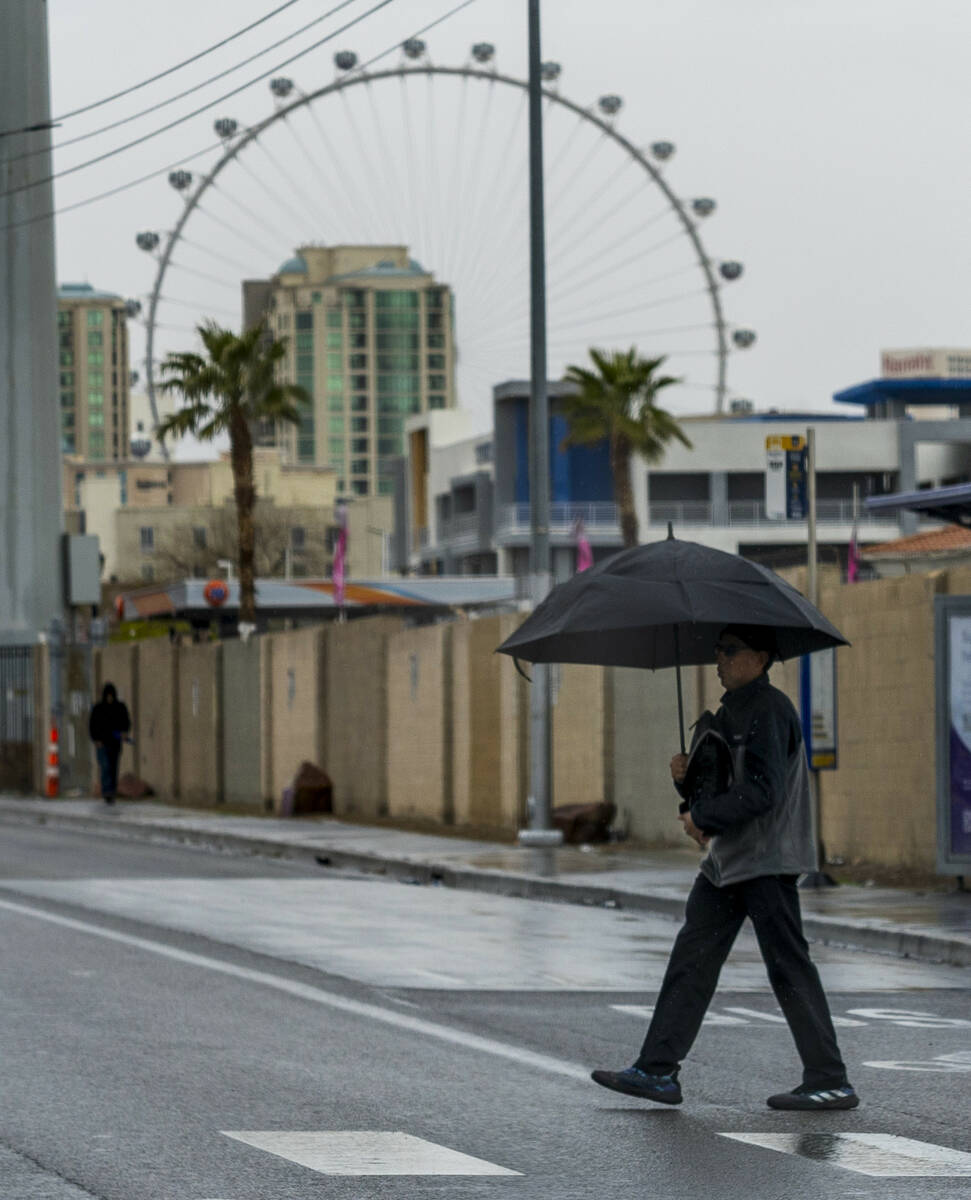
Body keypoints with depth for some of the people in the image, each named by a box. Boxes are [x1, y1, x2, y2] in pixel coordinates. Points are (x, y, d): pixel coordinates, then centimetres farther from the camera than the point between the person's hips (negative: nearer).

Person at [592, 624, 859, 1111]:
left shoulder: (769, 710, -12)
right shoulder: (728, 714, 17)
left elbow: (763, 789, -22)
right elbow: (712, 789, 22)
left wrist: (704, 818, -13)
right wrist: (686, 776, 1)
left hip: (767, 861, -10)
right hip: (727, 861, 10)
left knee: (788, 967, -7)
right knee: (691, 960, 7)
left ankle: (831, 1082, -3)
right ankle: (658, 1070, 9)